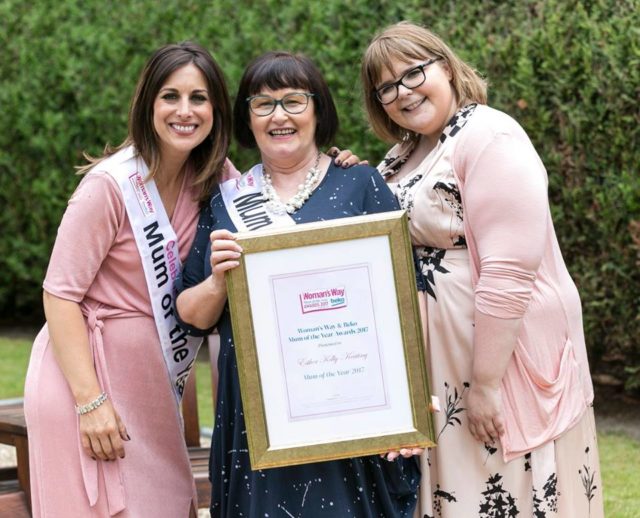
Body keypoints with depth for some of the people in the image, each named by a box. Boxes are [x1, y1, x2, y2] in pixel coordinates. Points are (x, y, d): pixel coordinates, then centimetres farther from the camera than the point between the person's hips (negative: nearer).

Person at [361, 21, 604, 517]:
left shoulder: (489, 138, -16)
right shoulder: (406, 152, 12)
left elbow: (508, 271, -23)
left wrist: (486, 382, -23)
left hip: (501, 355, -8)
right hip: (437, 360, 8)